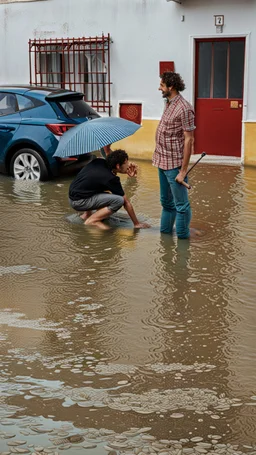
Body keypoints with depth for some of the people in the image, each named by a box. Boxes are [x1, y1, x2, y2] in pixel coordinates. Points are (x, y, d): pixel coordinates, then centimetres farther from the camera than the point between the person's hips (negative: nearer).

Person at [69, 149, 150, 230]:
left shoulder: (99, 162, 4)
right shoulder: (111, 179, -15)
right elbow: (126, 202, -8)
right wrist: (136, 224, 1)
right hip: (79, 202, -9)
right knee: (119, 200, -17)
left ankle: (87, 214, 21)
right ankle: (92, 221, -7)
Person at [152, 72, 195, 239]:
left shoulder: (184, 109, -18)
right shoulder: (169, 104, 9)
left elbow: (189, 140, -19)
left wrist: (183, 171, -20)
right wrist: (158, 157, 17)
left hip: (174, 164, -10)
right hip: (162, 162, 10)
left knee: (181, 204, 1)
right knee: (166, 201, 22)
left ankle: (182, 237, 10)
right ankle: (165, 231, 36)